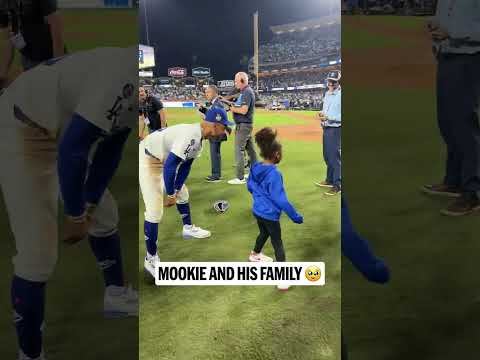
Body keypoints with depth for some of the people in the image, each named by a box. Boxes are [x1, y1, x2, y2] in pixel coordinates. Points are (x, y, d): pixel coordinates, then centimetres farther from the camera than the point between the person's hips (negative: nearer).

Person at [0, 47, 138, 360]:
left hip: (63, 130, 10)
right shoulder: (126, 74, -32)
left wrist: (88, 207, -1)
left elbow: (112, 144, 1)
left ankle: (115, 294, 40)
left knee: (105, 213, 19)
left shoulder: (129, 81, -3)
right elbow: (73, 148, -31)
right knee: (38, 254, -9)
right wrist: (76, 215, -17)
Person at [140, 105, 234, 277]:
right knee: (154, 211, -11)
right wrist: (171, 195, -22)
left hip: (164, 159, 10)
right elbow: (169, 167, -33)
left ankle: (188, 228, 46)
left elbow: (185, 166, 4)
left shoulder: (199, 137, -1)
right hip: (147, 160, -10)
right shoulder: (190, 136, -32)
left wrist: (175, 191, 0)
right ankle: (151, 258, 3)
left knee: (182, 193, 23)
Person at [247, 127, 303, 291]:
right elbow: (280, 199, -26)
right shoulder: (274, 174, -27)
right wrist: (295, 216, -19)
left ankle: (255, 254, 57)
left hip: (257, 211, 7)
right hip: (270, 214, -7)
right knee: (277, 243, 5)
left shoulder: (255, 168, -4)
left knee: (264, 233, 32)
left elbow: (250, 187, 14)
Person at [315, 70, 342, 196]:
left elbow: (340, 117, -20)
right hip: (326, 129, 9)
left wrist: (328, 117, -25)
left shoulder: (340, 95, -14)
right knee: (327, 156, 18)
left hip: (335, 129, -9)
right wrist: (322, 114, 3)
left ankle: (337, 185, 4)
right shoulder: (327, 94, 13)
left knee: (335, 157, -5)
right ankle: (330, 180, 32)